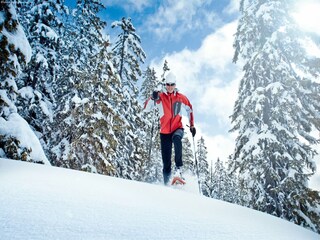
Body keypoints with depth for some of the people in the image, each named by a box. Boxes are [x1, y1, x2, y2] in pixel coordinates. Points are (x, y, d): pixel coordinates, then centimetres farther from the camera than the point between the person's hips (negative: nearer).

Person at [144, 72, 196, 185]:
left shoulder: (181, 98, 3)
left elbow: (190, 110, 18)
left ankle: (178, 167, -31)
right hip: (165, 131, 0)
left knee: (176, 138, -37)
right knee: (166, 161, 0)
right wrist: (153, 98, -32)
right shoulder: (160, 97, -1)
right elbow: (146, 107, -13)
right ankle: (166, 182, 16)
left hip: (178, 128, 0)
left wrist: (192, 125, 14)